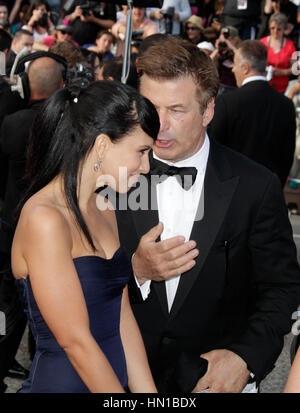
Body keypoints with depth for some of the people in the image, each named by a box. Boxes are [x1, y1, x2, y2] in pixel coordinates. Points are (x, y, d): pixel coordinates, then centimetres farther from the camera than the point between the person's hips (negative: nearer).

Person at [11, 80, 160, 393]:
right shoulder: (44, 220, -21)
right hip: (60, 381, -8)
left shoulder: (104, 212, 6)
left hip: (115, 380, 8)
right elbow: (75, 341, -21)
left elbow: (122, 319, 4)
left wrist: (149, 392, -1)